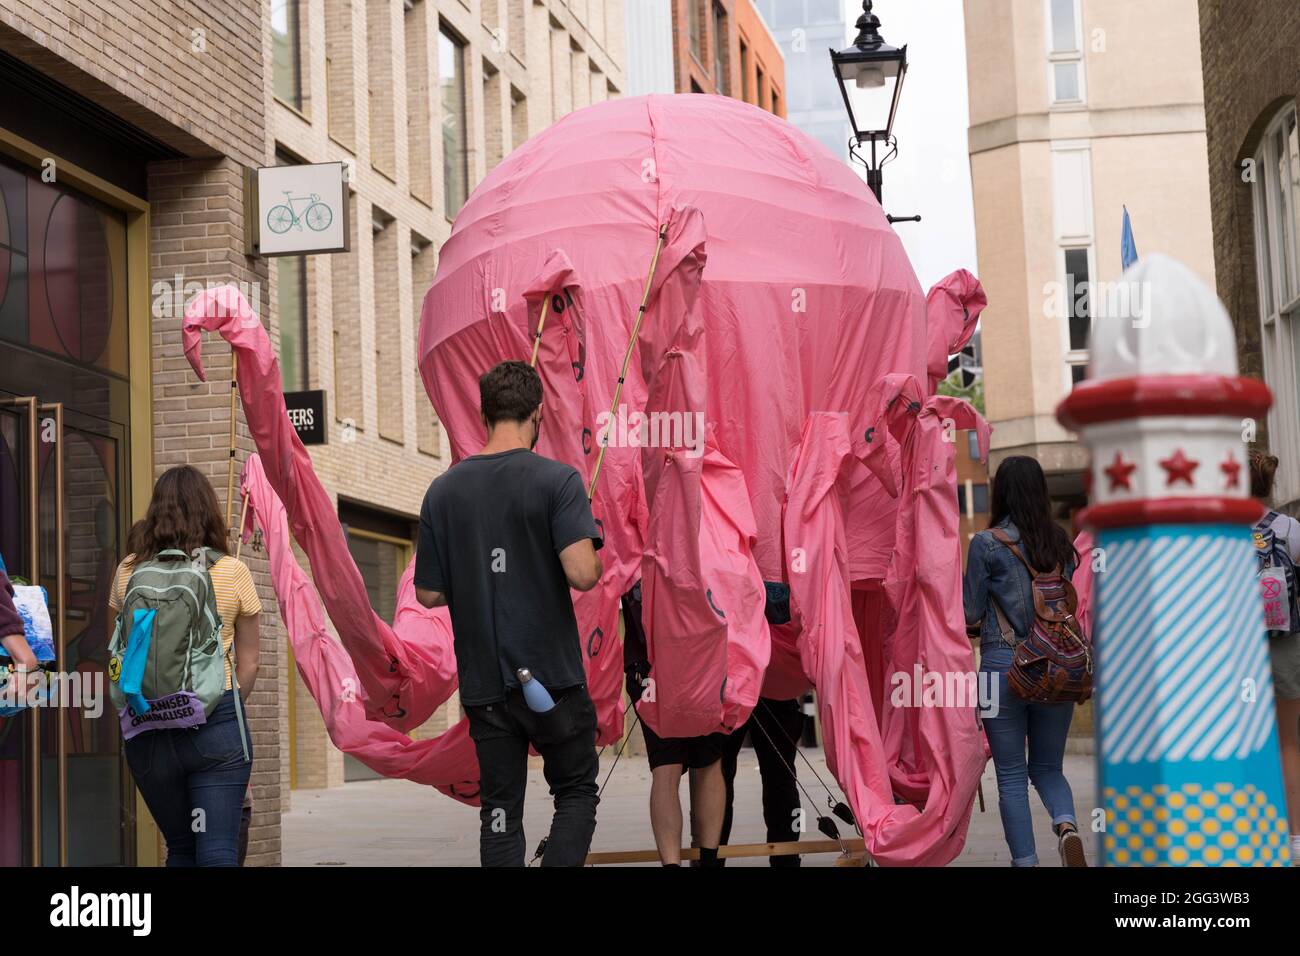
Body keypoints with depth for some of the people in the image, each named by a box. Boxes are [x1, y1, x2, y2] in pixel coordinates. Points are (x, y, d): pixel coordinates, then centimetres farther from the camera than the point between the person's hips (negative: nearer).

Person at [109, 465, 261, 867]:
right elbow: (248, 666, 4)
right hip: (216, 725, -2)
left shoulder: (129, 572, 2)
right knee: (218, 852, -4)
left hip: (147, 728, 3)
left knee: (180, 848, 17)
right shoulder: (233, 573, -2)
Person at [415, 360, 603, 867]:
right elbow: (582, 574, -20)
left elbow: (428, 593, 6)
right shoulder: (557, 480, -10)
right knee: (577, 793, 12)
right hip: (551, 674, -3)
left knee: (499, 810, 10)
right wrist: (597, 552, 2)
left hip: (483, 682, 3)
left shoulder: (444, 490, 2)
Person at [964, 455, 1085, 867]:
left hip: (1004, 665, -4)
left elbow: (971, 613, -2)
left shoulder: (986, 544, -6)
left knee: (1011, 776, 5)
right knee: (1047, 767, 15)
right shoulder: (1061, 542, 6)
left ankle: (1026, 862, 3)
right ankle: (1067, 825, -13)